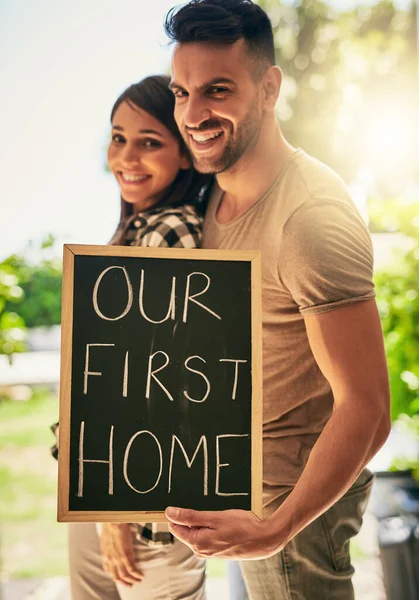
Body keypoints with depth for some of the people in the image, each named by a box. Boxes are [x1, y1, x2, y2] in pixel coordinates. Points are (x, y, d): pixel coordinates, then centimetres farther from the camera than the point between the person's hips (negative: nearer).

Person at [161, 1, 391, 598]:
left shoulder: (312, 217, -27)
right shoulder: (218, 189, 1)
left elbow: (367, 410, -27)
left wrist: (276, 530, -29)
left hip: (295, 495, -8)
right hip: (244, 479, 8)